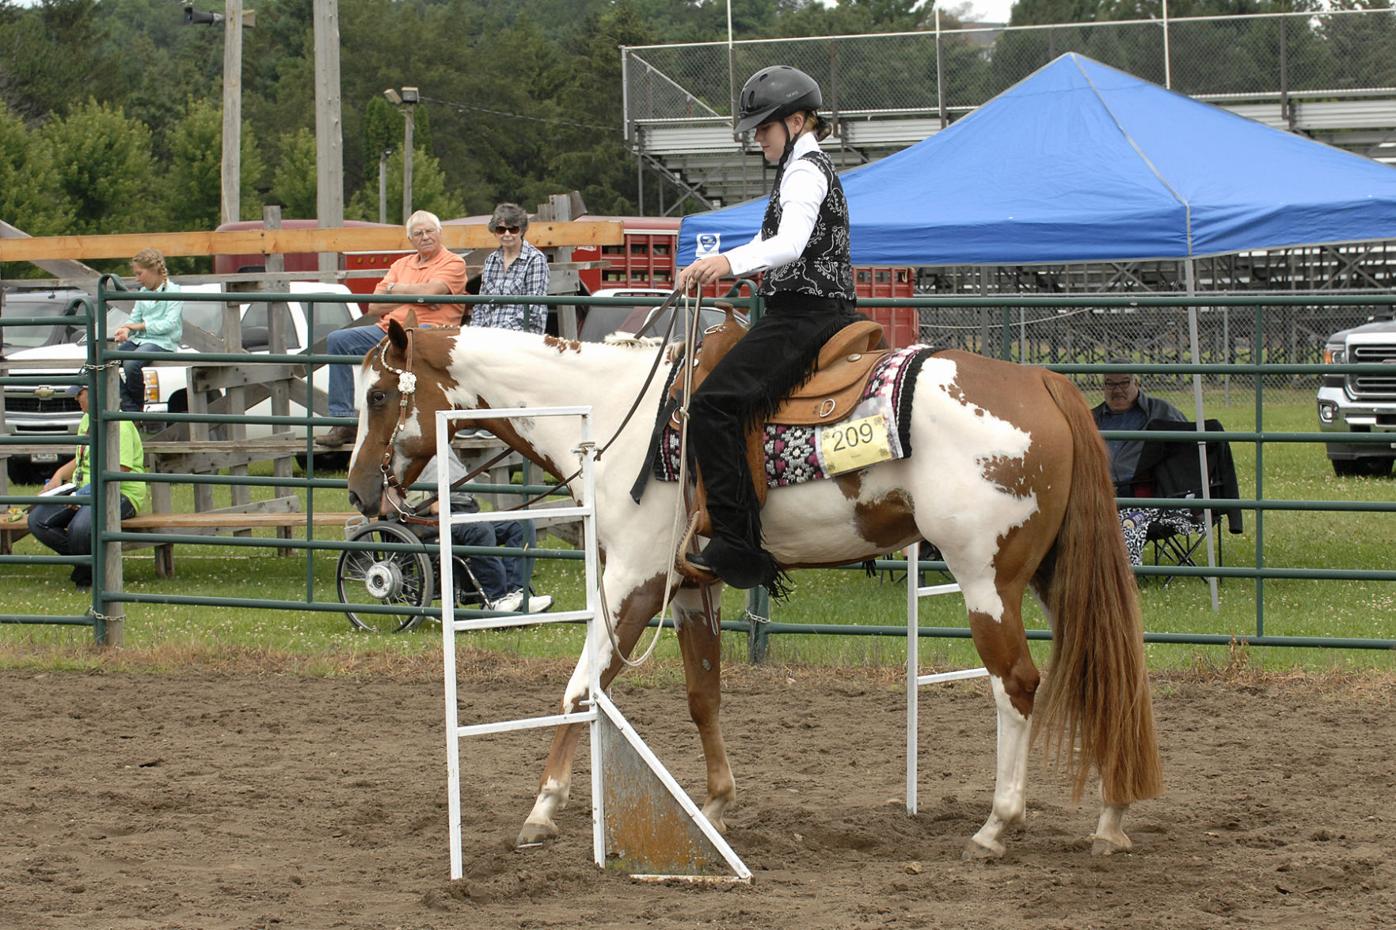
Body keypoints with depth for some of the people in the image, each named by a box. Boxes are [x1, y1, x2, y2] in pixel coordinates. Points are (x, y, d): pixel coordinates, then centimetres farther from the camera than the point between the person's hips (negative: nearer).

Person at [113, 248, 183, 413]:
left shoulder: (173, 291, -4)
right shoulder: (143, 292, 19)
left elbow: (170, 323, -14)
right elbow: (135, 318, 16)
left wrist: (139, 326, -14)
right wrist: (126, 330, -7)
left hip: (163, 342, -8)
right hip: (139, 339, 8)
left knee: (131, 364, -34)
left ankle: (138, 407, -14)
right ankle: (129, 408, -19)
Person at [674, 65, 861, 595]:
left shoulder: (804, 170, -10)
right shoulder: (809, 168, 23)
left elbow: (790, 245, -27)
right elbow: (769, 244, 31)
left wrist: (730, 263, -41)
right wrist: (708, 267, 20)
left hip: (804, 312, -11)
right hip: (815, 313, 11)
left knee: (713, 404, -22)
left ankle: (737, 545, -28)